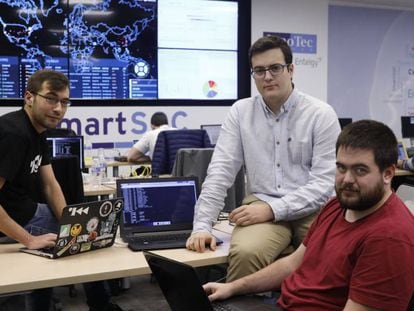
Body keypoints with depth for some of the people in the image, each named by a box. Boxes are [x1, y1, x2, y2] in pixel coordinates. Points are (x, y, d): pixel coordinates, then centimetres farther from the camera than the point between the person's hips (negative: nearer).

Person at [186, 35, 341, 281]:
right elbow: (220, 172, 2)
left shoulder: (321, 114, -1)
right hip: (262, 205, 1)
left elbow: (324, 182, -8)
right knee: (244, 252, -32)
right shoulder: (241, 112, 7)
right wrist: (203, 225, -10)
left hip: (312, 208, 0)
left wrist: (272, 209, -18)